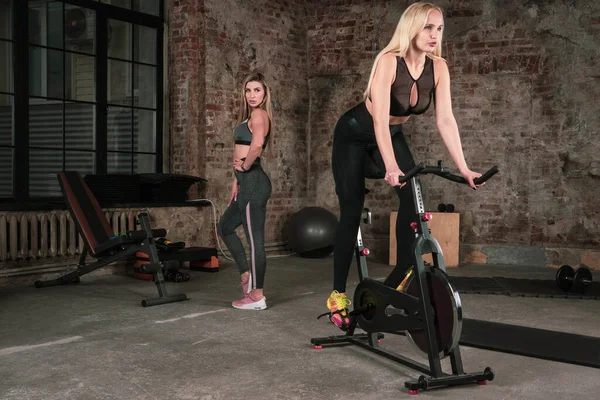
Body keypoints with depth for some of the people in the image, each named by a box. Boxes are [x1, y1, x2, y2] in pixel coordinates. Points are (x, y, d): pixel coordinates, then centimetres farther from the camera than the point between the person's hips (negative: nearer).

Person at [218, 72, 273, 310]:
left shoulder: (259, 115, -10)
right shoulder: (250, 116, 19)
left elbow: (256, 145, -31)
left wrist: (245, 166, -15)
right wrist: (236, 183, 18)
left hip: (254, 183, -11)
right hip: (247, 184, 11)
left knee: (254, 238, -4)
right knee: (225, 227, 22)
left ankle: (257, 297, 4)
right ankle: (247, 275, 25)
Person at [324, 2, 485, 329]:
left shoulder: (438, 68, -15)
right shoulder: (388, 61, -30)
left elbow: (445, 120, -17)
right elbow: (380, 118, -39)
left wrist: (463, 168, -25)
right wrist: (390, 167, -50)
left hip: (392, 136, 5)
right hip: (355, 136, -5)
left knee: (413, 197, -18)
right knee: (352, 212, -5)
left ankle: (400, 278, -5)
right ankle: (338, 294, 5)